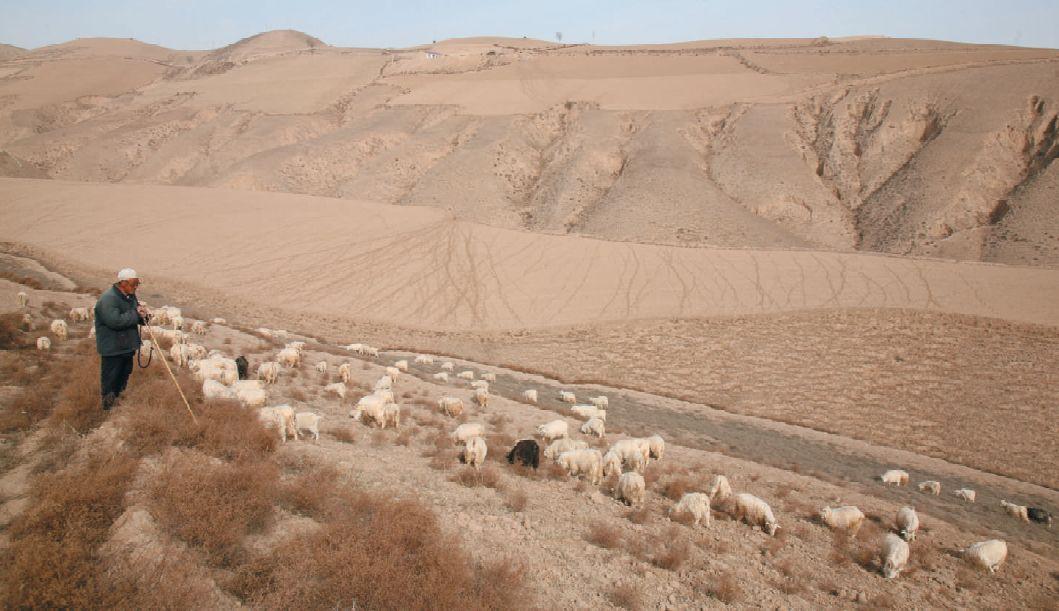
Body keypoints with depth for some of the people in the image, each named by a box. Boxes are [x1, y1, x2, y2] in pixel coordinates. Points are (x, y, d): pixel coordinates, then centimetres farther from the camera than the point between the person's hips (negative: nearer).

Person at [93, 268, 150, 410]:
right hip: (112, 349, -9)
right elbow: (115, 321, -32)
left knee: (125, 375, 23)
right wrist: (136, 314, -25)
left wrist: (143, 315, -8)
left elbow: (136, 317, 16)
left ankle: (119, 398, 40)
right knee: (110, 379, 3)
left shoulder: (130, 296, 7)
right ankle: (108, 405, 16)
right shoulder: (108, 298, -21)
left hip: (127, 346, 9)